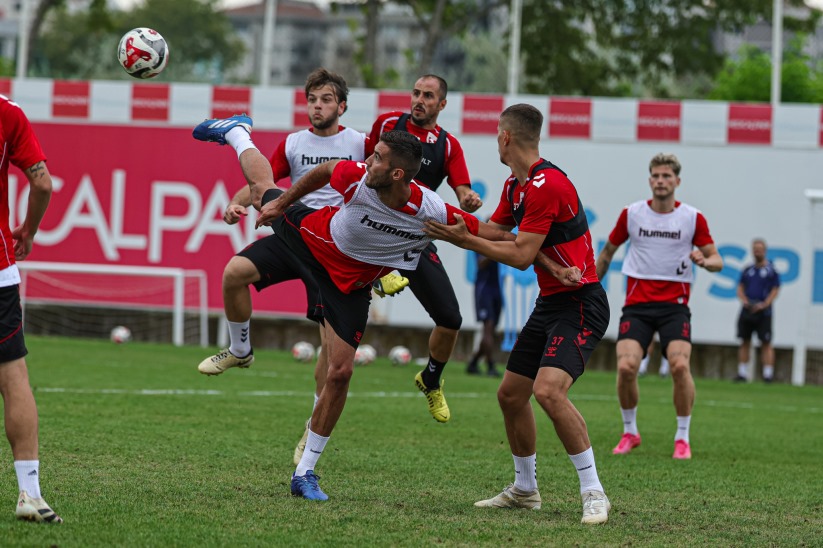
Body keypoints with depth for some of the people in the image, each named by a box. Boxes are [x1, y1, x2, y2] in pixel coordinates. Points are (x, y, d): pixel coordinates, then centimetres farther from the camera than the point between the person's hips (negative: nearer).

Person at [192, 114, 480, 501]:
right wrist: (282, 203, 2)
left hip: (349, 285, -1)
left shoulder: (434, 214, -35)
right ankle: (237, 133, 61)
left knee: (340, 372, -6)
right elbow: (324, 170, -9)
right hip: (312, 237, 1)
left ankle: (304, 473, 8)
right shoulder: (357, 179, -32)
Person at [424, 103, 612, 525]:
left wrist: (462, 239, -16)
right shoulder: (515, 186, 12)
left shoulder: (546, 184, -20)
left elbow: (520, 256, -20)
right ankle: (525, 490, 28)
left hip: (580, 304, -10)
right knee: (510, 394, 12)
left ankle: (593, 493, -19)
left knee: (548, 390, -27)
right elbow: (493, 232, 14)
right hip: (550, 302, 10)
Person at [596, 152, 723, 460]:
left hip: (674, 304, -1)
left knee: (680, 365, -22)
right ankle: (629, 432, 6)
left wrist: (704, 261, -21)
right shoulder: (631, 214, 4)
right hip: (637, 304, 1)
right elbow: (607, 252, 18)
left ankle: (683, 437, -4)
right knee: (626, 366, -18)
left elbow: (717, 261, 2)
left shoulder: (693, 218, 1)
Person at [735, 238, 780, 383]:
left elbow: (775, 290, -2)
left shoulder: (771, 270, 2)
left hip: (763, 312, -4)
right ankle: (742, 373, 9)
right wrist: (744, 300, -5)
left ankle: (768, 374, -7)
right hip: (747, 311, 4)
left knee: (766, 343, -7)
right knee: (744, 341, 4)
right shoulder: (747, 270, 14)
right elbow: (740, 288, 15)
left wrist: (764, 304, -13)